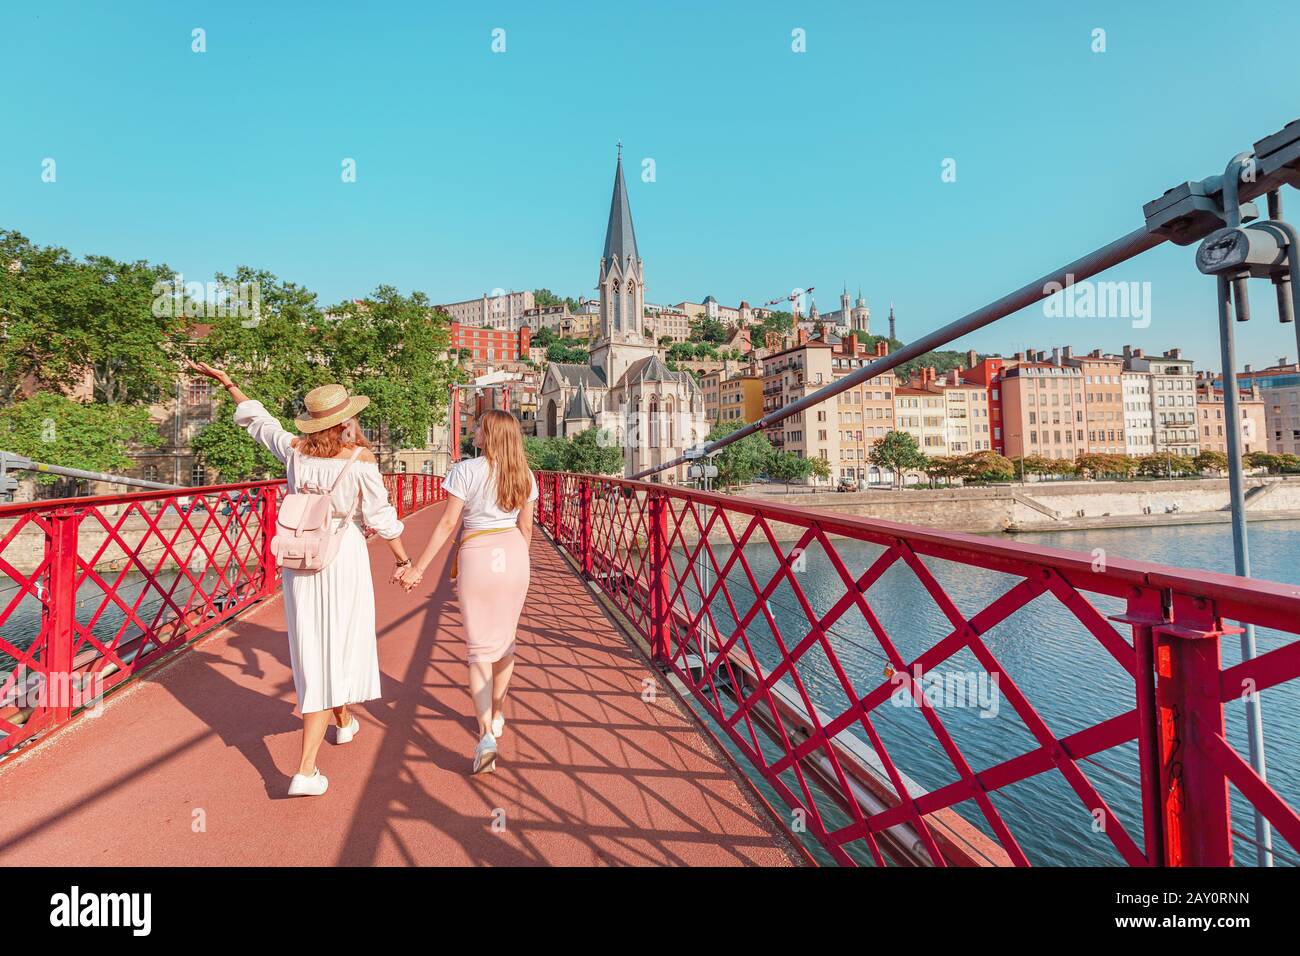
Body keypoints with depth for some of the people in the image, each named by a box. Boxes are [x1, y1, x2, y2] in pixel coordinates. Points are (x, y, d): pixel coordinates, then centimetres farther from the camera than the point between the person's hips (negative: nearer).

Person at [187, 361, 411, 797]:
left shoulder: (294, 449, 0)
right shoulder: (361, 458, -12)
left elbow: (258, 419, 18)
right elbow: (381, 516, -7)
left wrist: (227, 382, 35)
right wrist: (403, 559, 6)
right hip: (344, 558, -4)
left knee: (311, 647, 18)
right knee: (339, 646, 7)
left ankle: (343, 720, 40)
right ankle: (305, 771, 13)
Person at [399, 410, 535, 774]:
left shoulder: (466, 470, -10)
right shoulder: (524, 475, 3)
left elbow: (447, 524, -11)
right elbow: (526, 528, 8)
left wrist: (418, 567, -4)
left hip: (476, 554, -4)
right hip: (513, 553, 4)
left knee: (479, 647, 2)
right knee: (505, 638, 19)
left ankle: (486, 734, -7)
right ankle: (497, 715, 35)